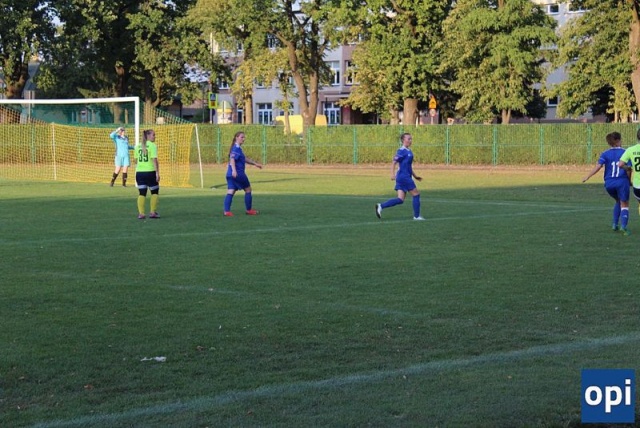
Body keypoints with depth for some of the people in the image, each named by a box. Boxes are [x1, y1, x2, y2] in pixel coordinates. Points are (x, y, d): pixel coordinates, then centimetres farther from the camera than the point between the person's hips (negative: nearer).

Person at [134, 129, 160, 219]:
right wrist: (157, 173, -13)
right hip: (150, 171, -5)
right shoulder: (152, 145, -7)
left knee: (141, 193, 5)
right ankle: (153, 212, 9)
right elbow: (155, 160, -13)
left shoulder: (138, 146, 10)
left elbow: (136, 160, 13)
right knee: (154, 192, 11)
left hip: (139, 172, 5)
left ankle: (141, 213, -1)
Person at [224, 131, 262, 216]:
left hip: (230, 174, 9)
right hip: (238, 174, -9)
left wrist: (255, 163, 35)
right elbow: (232, 159, -27)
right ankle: (249, 210, 18)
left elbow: (244, 159, 31)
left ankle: (226, 211, -13)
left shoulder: (238, 148, 19)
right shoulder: (236, 148, -12)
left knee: (230, 192, 0)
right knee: (248, 189, 9)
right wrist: (234, 170, -40)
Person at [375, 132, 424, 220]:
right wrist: (393, 174, -26)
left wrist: (415, 176, 26)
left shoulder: (409, 151, 16)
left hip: (407, 177, 9)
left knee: (400, 199, 4)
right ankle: (417, 216, 8)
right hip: (404, 177, -9)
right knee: (416, 194, -1)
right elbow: (394, 163, -15)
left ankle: (381, 206, 1)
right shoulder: (402, 151, -11)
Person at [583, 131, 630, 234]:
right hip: (622, 182, -3)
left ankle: (615, 223, 21)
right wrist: (629, 180, 11)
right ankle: (623, 225, -21)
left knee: (618, 201, 27)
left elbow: (598, 167, -8)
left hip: (609, 183, 3)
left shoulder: (605, 154, 3)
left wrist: (587, 177, -5)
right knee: (624, 204, 1)